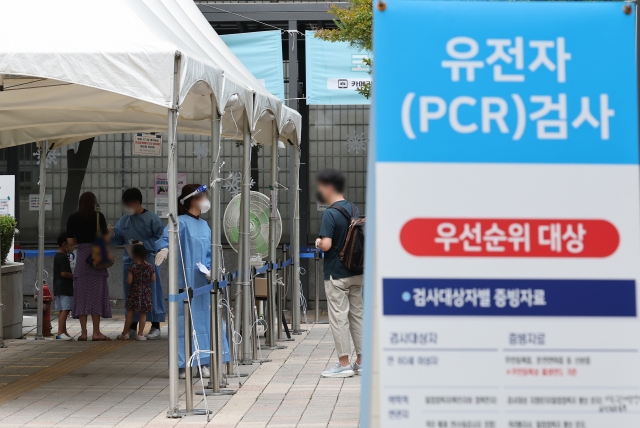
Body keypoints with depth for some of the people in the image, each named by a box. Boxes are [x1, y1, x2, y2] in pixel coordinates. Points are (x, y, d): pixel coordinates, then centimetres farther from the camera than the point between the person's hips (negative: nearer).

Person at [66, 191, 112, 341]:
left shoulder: (73, 218, 5)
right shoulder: (98, 216, -3)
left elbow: (70, 242, 2)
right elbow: (106, 238, -5)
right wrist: (108, 231, 16)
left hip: (81, 258, 2)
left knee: (82, 294, 4)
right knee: (96, 293, -1)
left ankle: (83, 332, 0)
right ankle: (96, 332, -4)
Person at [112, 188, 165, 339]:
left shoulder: (152, 218, -7)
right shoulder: (124, 220, 9)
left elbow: (160, 238, -10)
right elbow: (119, 239, 13)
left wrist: (144, 244, -17)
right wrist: (111, 234, -7)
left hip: (148, 261, -6)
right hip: (129, 262, 6)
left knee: (152, 292, -1)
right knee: (130, 294, 8)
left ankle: (155, 327, 6)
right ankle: (132, 327, 17)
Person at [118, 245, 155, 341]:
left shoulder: (132, 268, -12)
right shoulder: (150, 267, -3)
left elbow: (129, 281, -13)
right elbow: (153, 280, 3)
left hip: (134, 293, -1)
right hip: (146, 293, 1)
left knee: (130, 313, 7)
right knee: (143, 314, 5)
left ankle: (125, 333, 13)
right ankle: (140, 334, 4)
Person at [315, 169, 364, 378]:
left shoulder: (330, 214, -16)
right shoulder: (355, 210, 7)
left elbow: (327, 245, -23)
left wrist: (318, 242, -3)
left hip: (337, 275, -7)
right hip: (357, 272, 7)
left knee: (339, 318, -2)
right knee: (357, 315, 12)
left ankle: (344, 364, 0)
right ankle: (360, 361, 15)